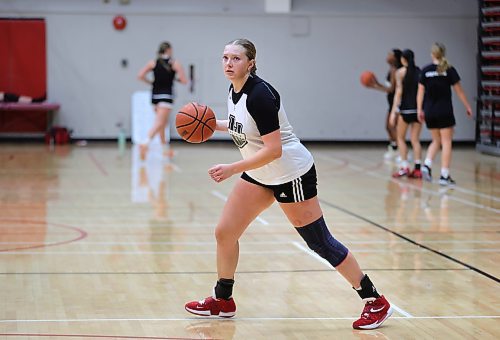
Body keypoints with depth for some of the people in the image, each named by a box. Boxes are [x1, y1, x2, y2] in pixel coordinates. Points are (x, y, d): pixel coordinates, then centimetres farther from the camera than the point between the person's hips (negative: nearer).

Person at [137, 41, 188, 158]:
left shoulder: (153, 63, 6)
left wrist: (151, 82, 12)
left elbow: (140, 76, -2)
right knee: (159, 123, -16)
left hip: (155, 95, 5)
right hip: (166, 95, -5)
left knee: (163, 123, 23)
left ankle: (165, 147, 31)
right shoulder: (175, 63, -1)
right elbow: (184, 81, -4)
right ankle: (146, 142, -39)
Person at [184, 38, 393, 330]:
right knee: (224, 233, 6)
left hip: (291, 173, -9)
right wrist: (215, 125, 11)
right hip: (260, 175, 9)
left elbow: (273, 149, -28)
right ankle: (222, 301, 24)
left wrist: (232, 169, -30)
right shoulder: (235, 90, 2)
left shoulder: (259, 94, -25)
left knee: (320, 243, -4)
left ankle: (376, 302, 6)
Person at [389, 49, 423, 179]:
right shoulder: (419, 72, 9)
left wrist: (393, 112, -10)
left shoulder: (401, 72, -3)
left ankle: (404, 167, 1)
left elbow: (399, 92, -10)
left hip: (405, 108, -4)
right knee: (415, 140, 7)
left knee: (401, 138, 10)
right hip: (418, 109, 4)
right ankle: (417, 168, -1)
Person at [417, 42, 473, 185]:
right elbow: (459, 91, -2)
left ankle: (427, 165, -1)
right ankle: (444, 175, -1)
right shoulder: (449, 70, -5)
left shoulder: (426, 71, 1)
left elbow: (420, 92, 2)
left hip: (429, 112, 3)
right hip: (445, 112, -3)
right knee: (446, 143, 2)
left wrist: (419, 110, 9)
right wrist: (467, 107, 7)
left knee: (436, 141, 19)